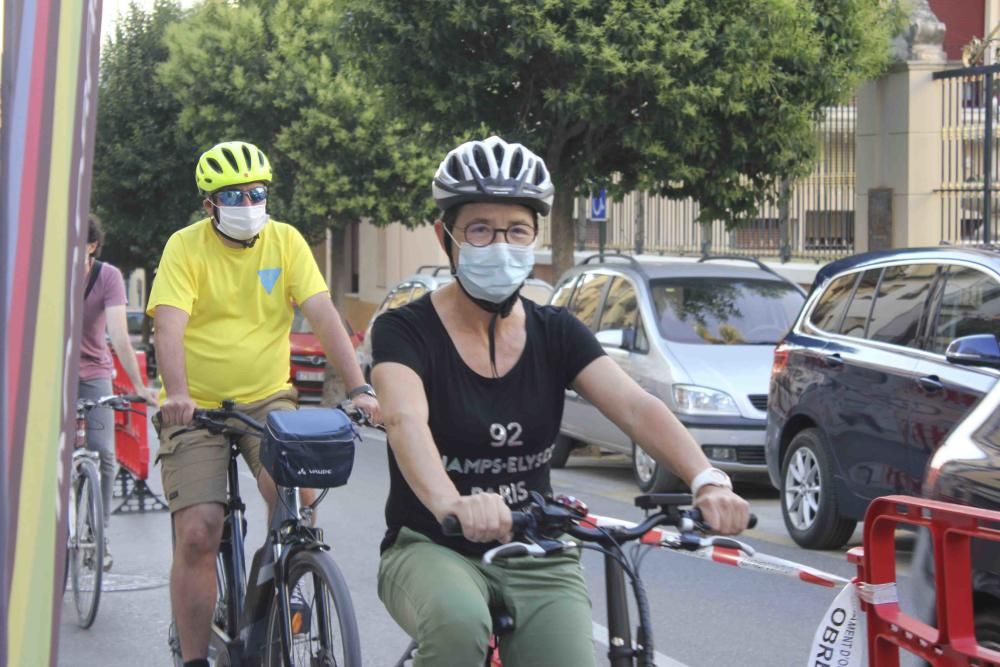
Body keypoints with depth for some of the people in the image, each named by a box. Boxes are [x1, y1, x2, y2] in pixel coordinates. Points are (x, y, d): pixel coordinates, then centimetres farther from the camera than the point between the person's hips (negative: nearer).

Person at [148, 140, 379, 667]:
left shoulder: (285, 241, 1)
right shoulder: (186, 247, -6)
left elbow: (323, 315, -8)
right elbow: (169, 327, -18)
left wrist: (358, 388, -20)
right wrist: (176, 394, -36)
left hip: (267, 399, 2)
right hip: (196, 407, -1)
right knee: (197, 535, -12)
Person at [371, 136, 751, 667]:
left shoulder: (555, 334, 1)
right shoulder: (406, 331, -10)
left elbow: (636, 407, -13)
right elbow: (405, 420, -30)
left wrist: (707, 481, -33)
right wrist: (452, 504, -51)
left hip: (537, 559, 4)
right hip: (433, 549, -4)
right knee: (459, 622, -35)